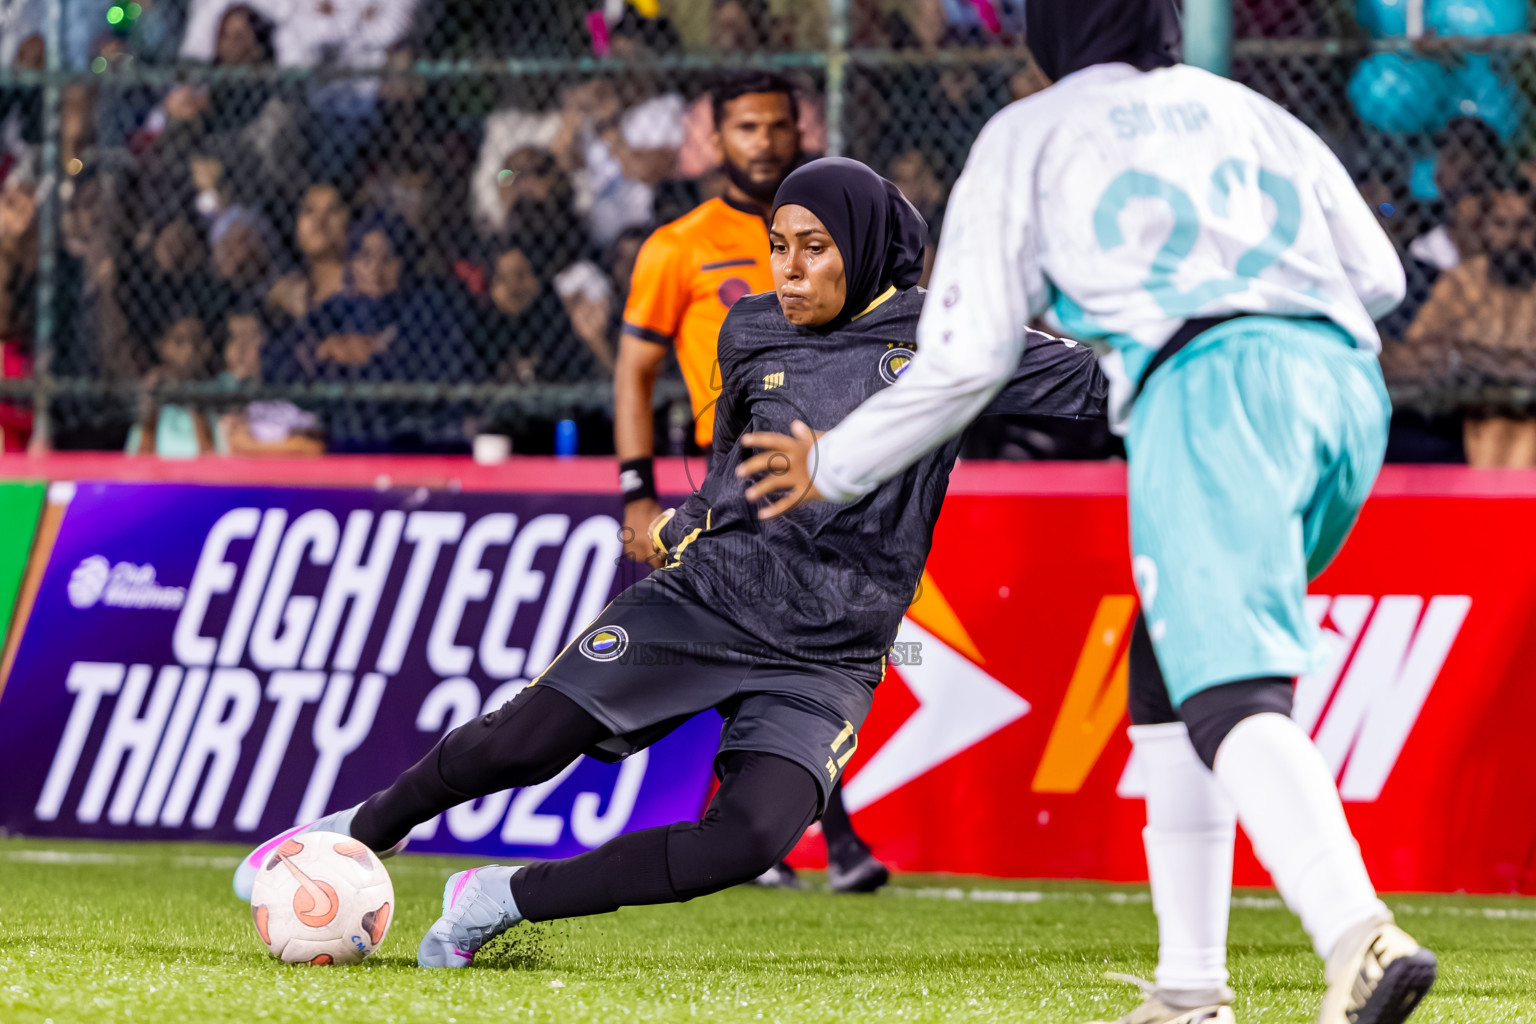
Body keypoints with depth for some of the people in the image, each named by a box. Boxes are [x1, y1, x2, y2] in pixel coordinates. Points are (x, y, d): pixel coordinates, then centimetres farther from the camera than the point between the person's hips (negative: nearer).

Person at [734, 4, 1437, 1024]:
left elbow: (967, 356, 13)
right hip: (1350, 382, 6)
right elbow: (1380, 277, 24)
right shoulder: (1249, 110, 31)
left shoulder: (1028, 136, 18)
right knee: (1169, 666, 21)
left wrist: (833, 467, 26)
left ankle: (1360, 939, -44)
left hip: (1206, 388, -6)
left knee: (1235, 698, -20)